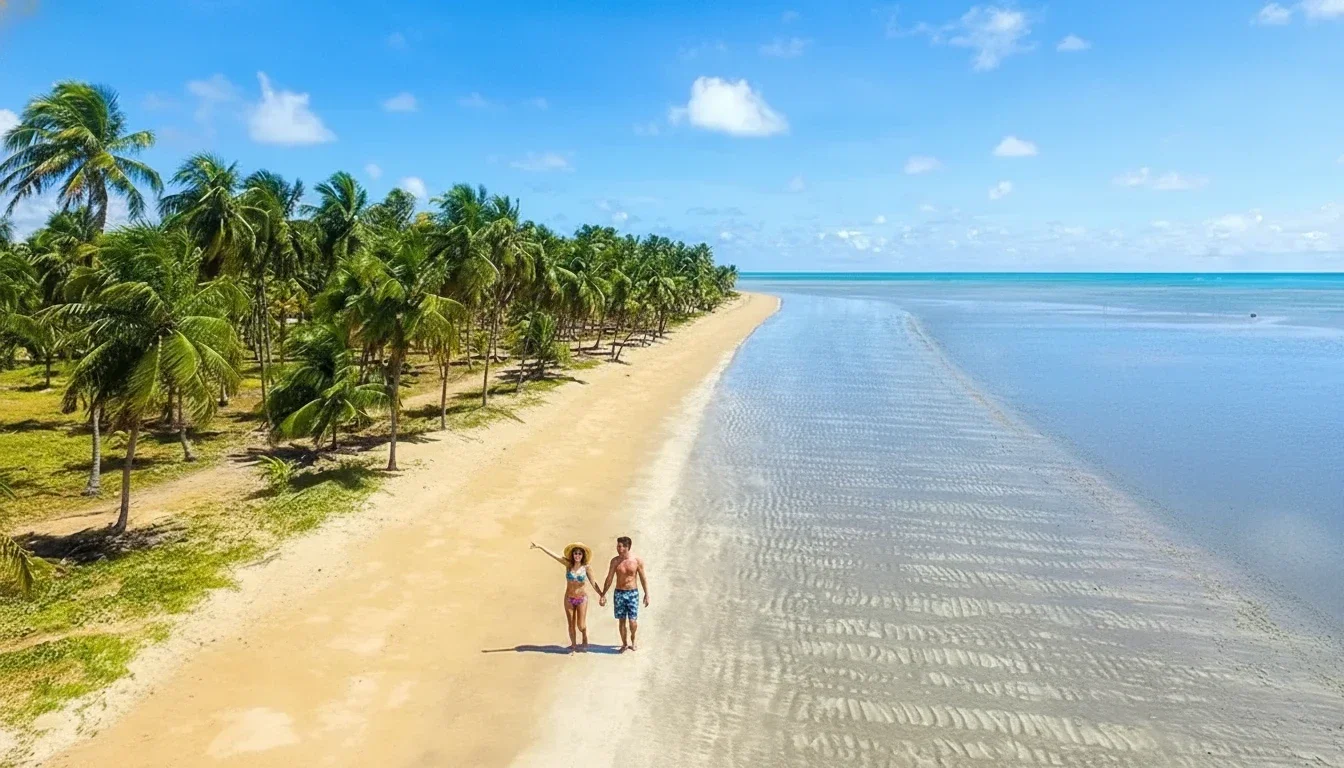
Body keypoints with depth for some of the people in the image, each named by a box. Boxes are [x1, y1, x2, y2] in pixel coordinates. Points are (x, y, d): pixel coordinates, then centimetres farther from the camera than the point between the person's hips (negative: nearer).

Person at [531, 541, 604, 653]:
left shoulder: (585, 568, -10)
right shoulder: (568, 564, -8)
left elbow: (593, 582, -9)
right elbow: (553, 555, -14)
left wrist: (601, 594, -17)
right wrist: (539, 546, -18)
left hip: (582, 599, -2)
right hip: (569, 598, 2)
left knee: (581, 625, 1)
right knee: (571, 625, 9)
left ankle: (585, 641, 31)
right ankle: (573, 645, 28)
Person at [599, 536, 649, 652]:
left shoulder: (637, 561, -8)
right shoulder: (615, 561, -3)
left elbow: (643, 578, 0)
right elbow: (609, 579, 4)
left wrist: (646, 594, 1)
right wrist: (602, 594, 4)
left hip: (633, 593, -2)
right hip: (619, 593, 2)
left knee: (633, 622, -5)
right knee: (622, 620, 8)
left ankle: (632, 639, 26)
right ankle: (624, 644, 26)